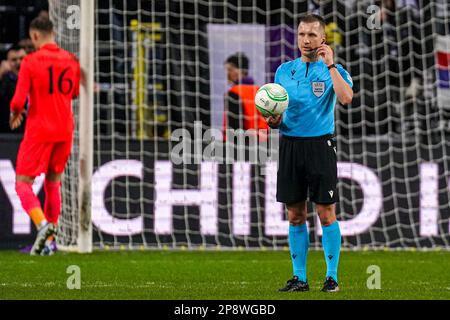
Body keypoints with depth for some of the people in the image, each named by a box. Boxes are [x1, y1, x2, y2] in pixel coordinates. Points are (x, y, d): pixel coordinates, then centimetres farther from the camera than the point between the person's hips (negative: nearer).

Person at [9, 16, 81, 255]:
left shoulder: (30, 62, -11)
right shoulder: (71, 61, 4)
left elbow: (19, 101, -14)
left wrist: (14, 114, 7)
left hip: (39, 130, -5)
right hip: (64, 130, 5)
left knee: (23, 183, 2)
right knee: (53, 184, 16)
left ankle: (43, 224, -23)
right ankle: (49, 241, 11)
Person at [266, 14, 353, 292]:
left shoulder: (333, 70, -1)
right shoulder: (284, 70, 12)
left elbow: (346, 98, -20)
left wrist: (330, 65, -21)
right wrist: (273, 121, -5)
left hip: (320, 144, -4)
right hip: (290, 143, 4)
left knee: (327, 213, -4)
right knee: (295, 215, 6)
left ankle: (332, 276, 3)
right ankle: (299, 278, 12)